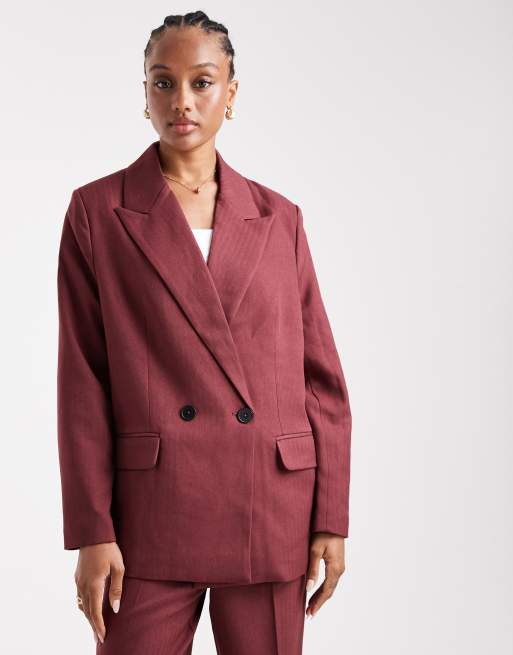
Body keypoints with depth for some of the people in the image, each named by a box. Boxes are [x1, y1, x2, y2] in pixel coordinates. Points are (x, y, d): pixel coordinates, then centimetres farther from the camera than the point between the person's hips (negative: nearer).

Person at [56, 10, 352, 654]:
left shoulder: (278, 218, 8)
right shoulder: (97, 212, 2)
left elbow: (321, 376, 8)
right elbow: (83, 383, -1)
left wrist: (332, 519, 3)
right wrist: (92, 533, -6)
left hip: (273, 518, 2)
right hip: (152, 517, -2)